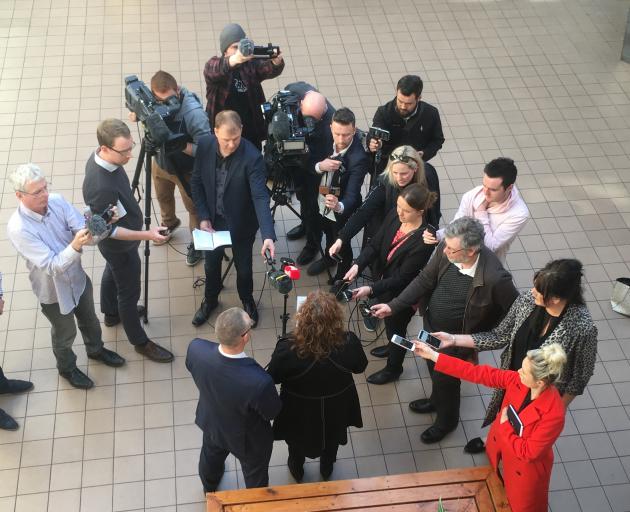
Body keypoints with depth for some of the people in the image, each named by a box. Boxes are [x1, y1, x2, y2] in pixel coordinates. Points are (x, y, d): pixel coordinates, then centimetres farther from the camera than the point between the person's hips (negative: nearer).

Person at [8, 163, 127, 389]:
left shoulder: (56, 201, -19)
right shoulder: (18, 228, -34)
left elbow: (83, 229, -21)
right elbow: (51, 266, -36)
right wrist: (75, 247, -52)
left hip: (78, 278, 5)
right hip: (54, 292, -5)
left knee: (89, 320, 29)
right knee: (65, 333, 22)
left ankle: (96, 349, 60)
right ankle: (67, 368, 52)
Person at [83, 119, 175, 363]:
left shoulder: (101, 158, -16)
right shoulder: (101, 187, -43)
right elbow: (108, 230, -29)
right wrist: (146, 235, -31)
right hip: (120, 246, -9)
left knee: (112, 273, 31)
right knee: (129, 293, 12)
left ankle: (111, 314, 58)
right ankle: (140, 342, 33)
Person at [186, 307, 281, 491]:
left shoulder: (196, 348, -35)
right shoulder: (259, 381, -47)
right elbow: (272, 412, -24)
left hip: (211, 423, 5)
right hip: (247, 440, -4)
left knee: (211, 455, 38)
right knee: (255, 476, 30)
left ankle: (209, 488, 70)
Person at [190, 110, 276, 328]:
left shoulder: (252, 157, -29)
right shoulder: (205, 145, -18)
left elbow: (260, 197, -33)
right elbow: (197, 182, -4)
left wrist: (268, 236, -44)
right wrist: (203, 217, -9)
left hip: (240, 223, -3)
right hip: (212, 219, 3)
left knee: (243, 267, 17)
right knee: (211, 264, 22)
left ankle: (247, 301, 48)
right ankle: (210, 300, 51)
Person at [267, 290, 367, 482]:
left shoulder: (288, 349, -39)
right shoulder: (349, 344, -35)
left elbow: (273, 378, -17)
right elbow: (360, 366, -11)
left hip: (300, 412, -1)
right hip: (336, 409, 1)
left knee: (297, 440, 33)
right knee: (331, 440, 35)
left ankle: (296, 470, 61)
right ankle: (326, 470, 62)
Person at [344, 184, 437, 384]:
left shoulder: (424, 240, -35)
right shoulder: (393, 216, -18)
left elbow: (403, 278, -28)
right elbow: (374, 245, -8)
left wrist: (371, 290, -34)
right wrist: (358, 265, -25)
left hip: (402, 295, -6)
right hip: (383, 281, 6)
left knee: (396, 328, 20)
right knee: (389, 323, 32)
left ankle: (393, 369, 49)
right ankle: (392, 347, 64)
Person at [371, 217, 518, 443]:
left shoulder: (494, 278, -38)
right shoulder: (445, 250, -23)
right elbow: (425, 280, -8)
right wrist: (393, 306, -11)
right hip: (431, 324, 5)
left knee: (446, 379, 19)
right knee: (434, 368, 30)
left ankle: (446, 420, 51)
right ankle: (437, 400, 64)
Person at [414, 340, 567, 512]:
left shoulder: (553, 415, -38)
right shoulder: (518, 380, -24)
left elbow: (528, 452, -29)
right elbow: (479, 373, -19)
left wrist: (504, 425, -23)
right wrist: (433, 355, -20)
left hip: (523, 469, -5)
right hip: (499, 454, 5)